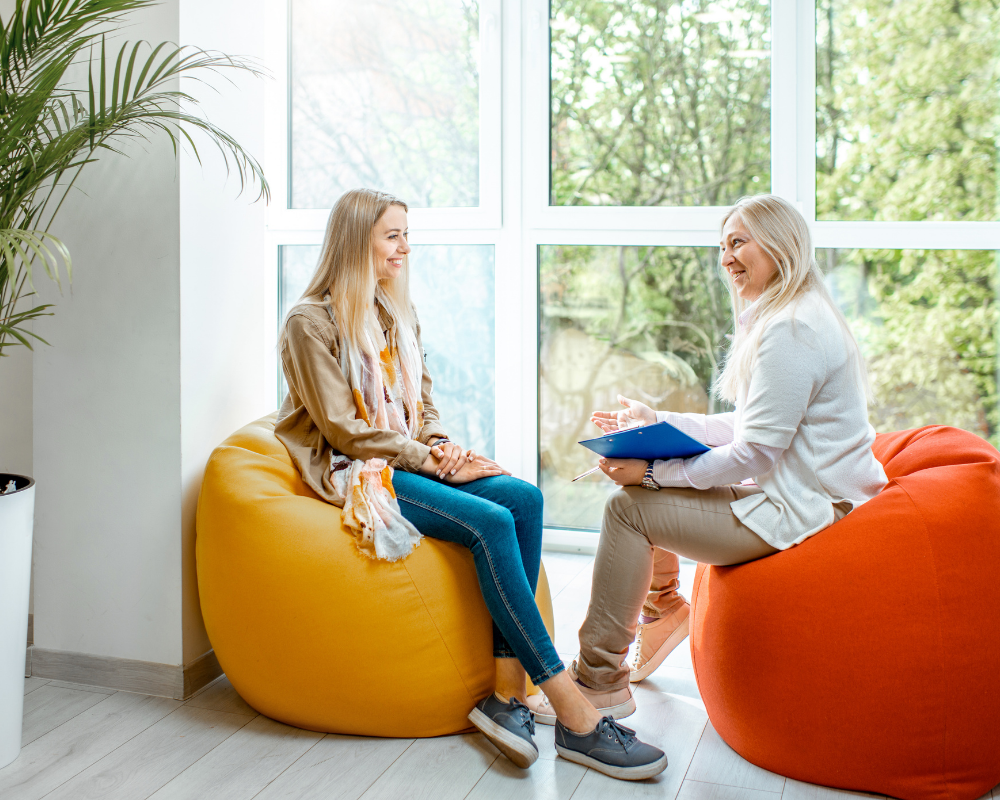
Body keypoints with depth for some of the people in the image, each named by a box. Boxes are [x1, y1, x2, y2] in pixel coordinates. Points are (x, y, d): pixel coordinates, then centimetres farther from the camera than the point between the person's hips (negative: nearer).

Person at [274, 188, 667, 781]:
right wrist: (431, 461, -16)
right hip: (355, 472, -7)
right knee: (491, 523, -29)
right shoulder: (312, 322, -6)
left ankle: (508, 691, -26)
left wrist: (442, 445, -3)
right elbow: (344, 430, -12)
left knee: (525, 498, -22)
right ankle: (573, 714, -28)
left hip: (411, 459, 7)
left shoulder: (398, 315, 18)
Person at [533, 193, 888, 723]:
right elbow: (742, 429, 15)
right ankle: (661, 608, 29)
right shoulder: (779, 318, 13)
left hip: (797, 513, -10)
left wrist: (653, 471, -19)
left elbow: (755, 452, -23)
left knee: (629, 506, -12)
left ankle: (601, 682, -3)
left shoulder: (793, 330, -21)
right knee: (645, 476, 12)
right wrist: (654, 422, 11)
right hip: (793, 493, 10)